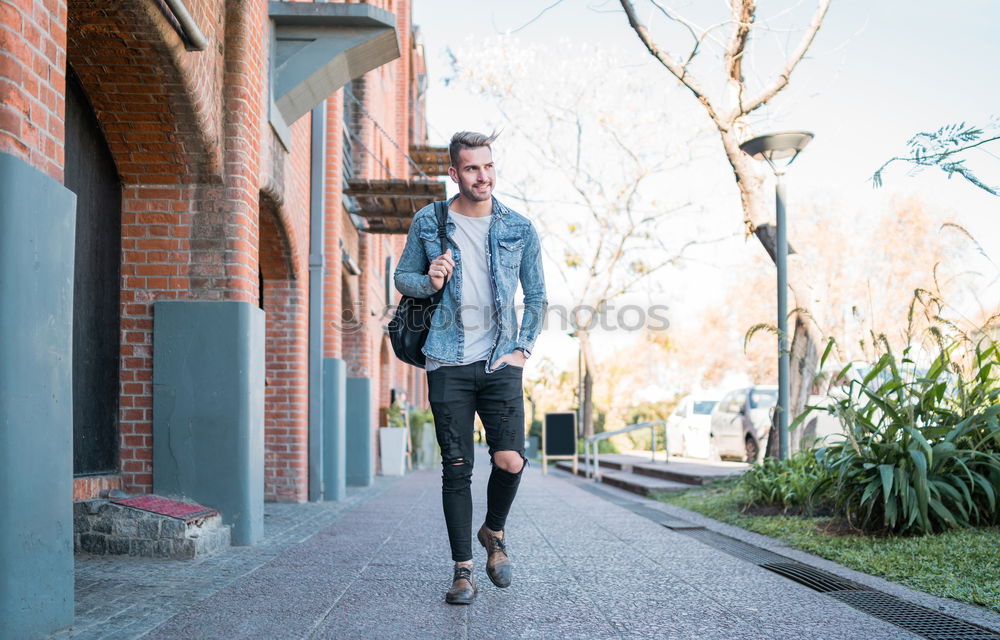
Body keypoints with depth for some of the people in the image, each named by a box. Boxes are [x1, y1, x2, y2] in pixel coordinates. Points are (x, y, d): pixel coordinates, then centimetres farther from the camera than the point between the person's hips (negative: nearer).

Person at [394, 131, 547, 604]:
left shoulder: (520, 229, 6)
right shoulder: (427, 223, 4)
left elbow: (536, 297, 13)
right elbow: (402, 278, 13)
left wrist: (522, 348, 2)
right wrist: (429, 281, -10)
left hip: (500, 362, 0)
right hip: (448, 364, 0)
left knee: (511, 460, -11)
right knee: (456, 469, 2)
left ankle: (494, 533, 20)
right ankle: (463, 569, 15)